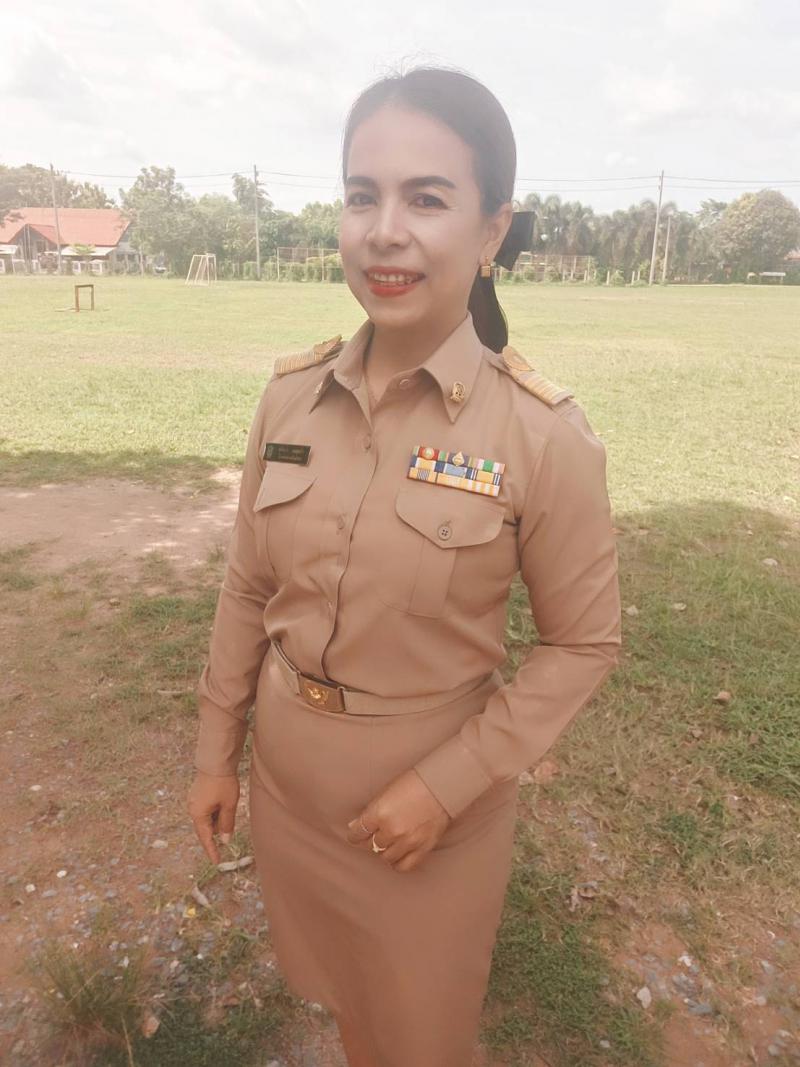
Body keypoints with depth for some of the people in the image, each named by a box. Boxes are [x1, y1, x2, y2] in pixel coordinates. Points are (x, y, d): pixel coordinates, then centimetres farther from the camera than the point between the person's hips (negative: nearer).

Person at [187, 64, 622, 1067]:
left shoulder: (544, 434, -20)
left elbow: (583, 641, -11)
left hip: (433, 791, -3)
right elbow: (248, 588, 1)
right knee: (329, 969, 30)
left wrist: (445, 784, -15)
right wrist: (215, 750, 7)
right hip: (286, 769, 4)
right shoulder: (290, 393, -8)